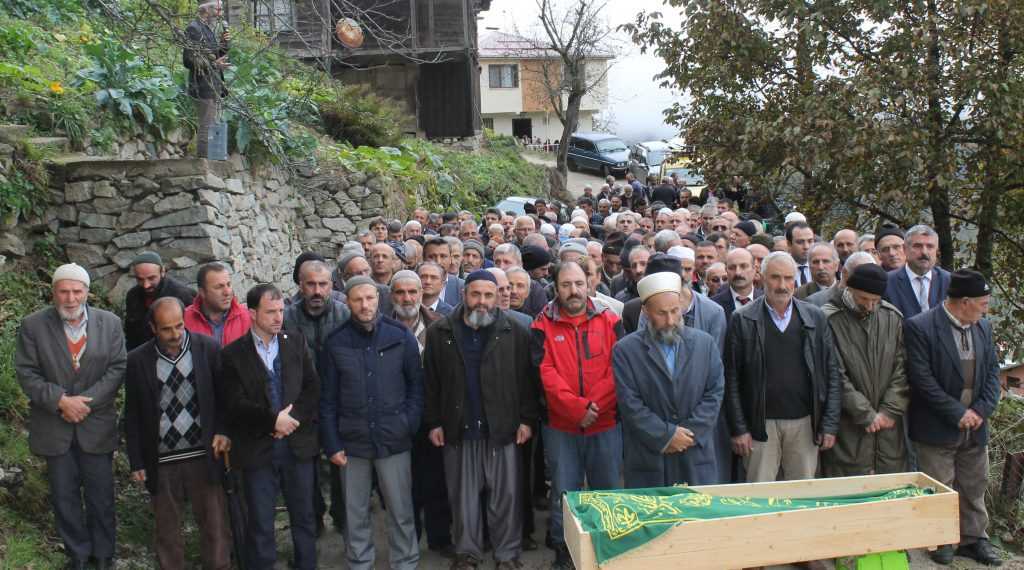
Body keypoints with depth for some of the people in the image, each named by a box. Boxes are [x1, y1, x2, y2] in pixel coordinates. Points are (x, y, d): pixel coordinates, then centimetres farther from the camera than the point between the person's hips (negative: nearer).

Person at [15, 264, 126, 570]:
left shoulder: (110, 323, -2)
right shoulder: (33, 325, -4)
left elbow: (117, 368, -4)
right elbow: (26, 372, -5)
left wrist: (86, 401, -14)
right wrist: (61, 401, -17)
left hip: (97, 425, 0)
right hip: (54, 427, 0)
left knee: (101, 497, 10)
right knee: (64, 497, 11)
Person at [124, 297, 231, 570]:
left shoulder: (209, 349, -5)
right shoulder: (137, 360, -3)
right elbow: (132, 415, 4)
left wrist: (224, 431, -8)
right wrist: (136, 462, 3)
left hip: (204, 457, 0)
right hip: (161, 463, 1)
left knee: (215, 526, 7)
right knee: (166, 530, 14)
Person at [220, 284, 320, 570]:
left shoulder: (296, 342, 3)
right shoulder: (233, 354, -4)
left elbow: (313, 388, -1)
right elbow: (235, 404, -11)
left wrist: (292, 418, -14)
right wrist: (273, 419, -19)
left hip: (298, 443, 2)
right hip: (258, 449, -2)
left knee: (304, 517, 14)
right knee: (260, 524, 8)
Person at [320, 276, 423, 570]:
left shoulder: (401, 336, -2)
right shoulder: (336, 342, 0)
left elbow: (416, 384, 4)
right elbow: (328, 399, 3)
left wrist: (410, 424, -6)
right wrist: (331, 443, -1)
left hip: (394, 439, -1)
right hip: (351, 441, 1)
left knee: (401, 510, 7)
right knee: (355, 512, 12)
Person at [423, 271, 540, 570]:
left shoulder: (515, 333, -2)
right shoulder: (439, 332, 1)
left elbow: (527, 379, -1)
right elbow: (431, 382, 4)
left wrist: (527, 419, -4)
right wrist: (433, 422, 2)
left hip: (503, 428, -1)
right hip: (458, 429, 1)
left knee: (505, 495, 6)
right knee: (463, 495, 12)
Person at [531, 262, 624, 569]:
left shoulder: (610, 321, 2)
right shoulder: (543, 326, -1)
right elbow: (546, 373, -9)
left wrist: (596, 407, -14)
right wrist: (577, 407, -19)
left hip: (606, 424, 1)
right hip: (561, 426, -1)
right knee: (563, 494, 8)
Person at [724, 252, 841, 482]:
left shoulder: (815, 318, 5)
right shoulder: (743, 320, -2)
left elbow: (831, 373, 6)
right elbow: (731, 378, -3)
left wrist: (830, 425, 1)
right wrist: (738, 429, -6)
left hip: (805, 422, 2)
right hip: (761, 424, -2)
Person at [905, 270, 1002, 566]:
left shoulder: (984, 327, 5)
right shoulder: (920, 327, -17)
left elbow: (992, 370, 8)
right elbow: (922, 378, -20)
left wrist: (981, 410, -6)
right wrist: (957, 413, -18)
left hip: (974, 427, 6)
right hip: (937, 428, -6)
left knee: (975, 486, 17)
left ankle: (974, 538, 32)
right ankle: (940, 540, 22)